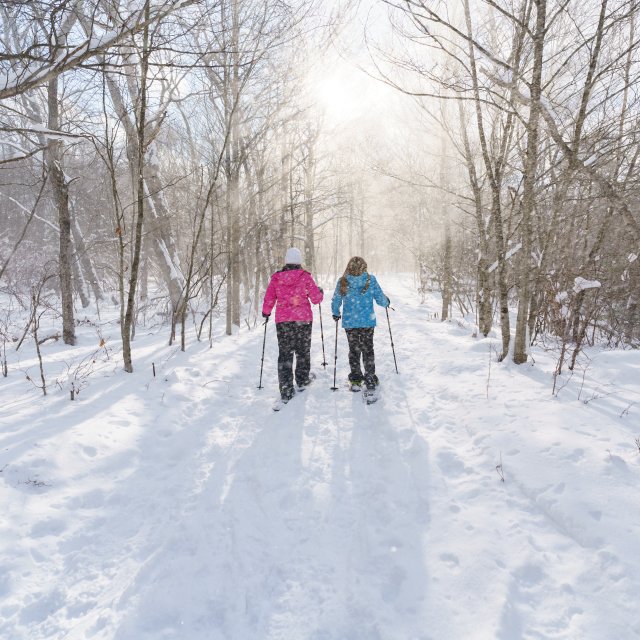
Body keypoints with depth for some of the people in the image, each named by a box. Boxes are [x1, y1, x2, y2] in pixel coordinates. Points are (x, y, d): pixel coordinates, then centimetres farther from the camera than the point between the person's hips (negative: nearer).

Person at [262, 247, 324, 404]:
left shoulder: (276, 277, 0)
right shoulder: (305, 277, -6)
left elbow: (269, 299, 5)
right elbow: (316, 298, -3)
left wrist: (266, 312, 24)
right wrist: (320, 292, 19)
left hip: (282, 320, 1)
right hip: (303, 319, -1)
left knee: (285, 353, 5)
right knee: (303, 351, 18)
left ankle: (286, 392, 2)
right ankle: (302, 380, 32)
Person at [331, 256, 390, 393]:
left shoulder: (342, 282, -7)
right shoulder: (371, 280, -8)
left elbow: (336, 301, -1)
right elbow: (380, 299, -4)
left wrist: (336, 314, 18)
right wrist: (386, 302, 19)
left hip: (349, 322, 0)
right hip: (368, 321, 0)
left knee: (353, 350, 14)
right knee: (368, 350, 13)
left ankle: (356, 380, 17)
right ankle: (370, 379, 12)